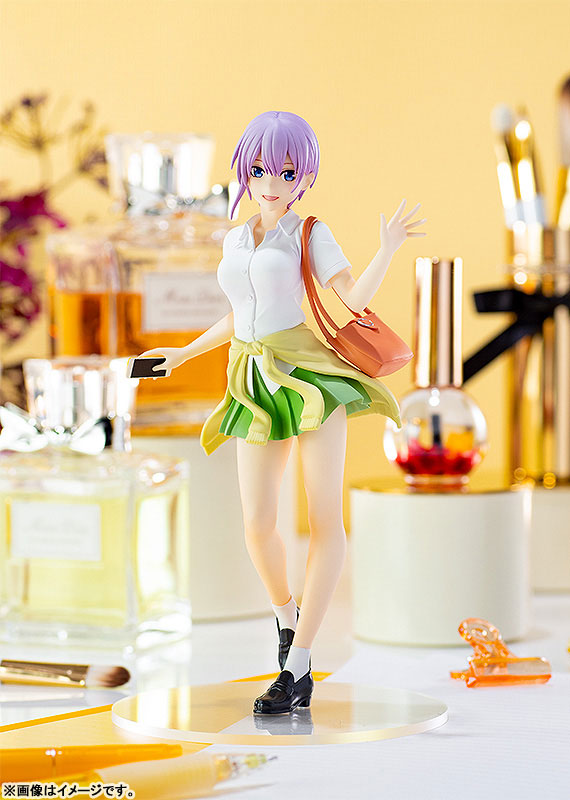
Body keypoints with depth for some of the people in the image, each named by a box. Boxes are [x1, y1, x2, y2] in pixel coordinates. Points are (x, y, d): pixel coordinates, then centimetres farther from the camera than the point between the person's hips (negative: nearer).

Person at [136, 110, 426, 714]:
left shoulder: (311, 234, 5)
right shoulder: (235, 240, 19)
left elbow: (355, 297, -8)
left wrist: (388, 249, -22)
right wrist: (185, 352, 36)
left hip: (309, 369, -4)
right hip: (256, 388, 4)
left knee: (325, 517, -10)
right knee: (257, 527, -7)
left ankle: (297, 665, -5)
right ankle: (286, 614, 25)